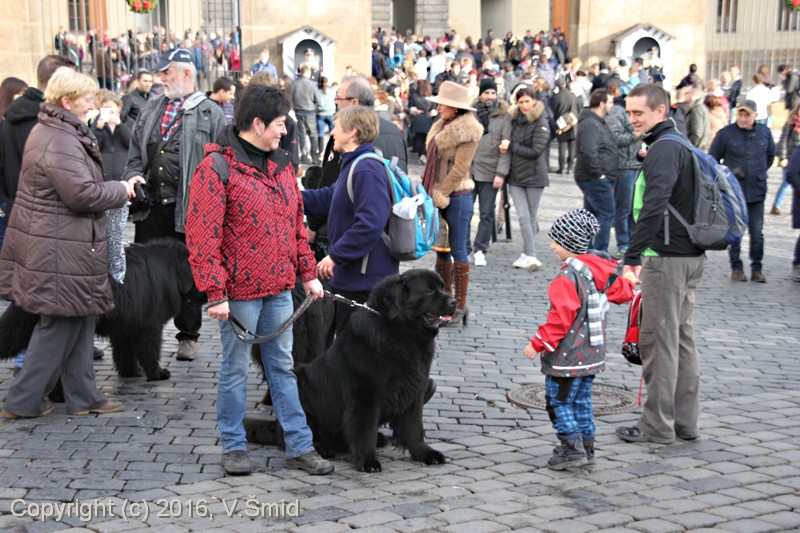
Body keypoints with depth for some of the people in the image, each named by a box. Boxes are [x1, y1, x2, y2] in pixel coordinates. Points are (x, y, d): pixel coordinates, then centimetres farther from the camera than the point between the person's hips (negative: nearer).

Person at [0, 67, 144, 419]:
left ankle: (83, 397, 22)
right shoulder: (60, 142, -20)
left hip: (59, 246, 11)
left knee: (78, 323, 15)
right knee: (60, 325, 0)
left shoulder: (51, 131, 15)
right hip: (60, 252, -11)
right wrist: (122, 190, -11)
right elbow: (83, 193, -25)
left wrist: (118, 186, 10)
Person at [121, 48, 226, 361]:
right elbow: (135, 153, 19)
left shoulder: (210, 113, -1)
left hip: (189, 208, -4)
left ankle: (188, 336, 19)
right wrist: (133, 177, -1)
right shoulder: (152, 109, 15)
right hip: (151, 204, 5)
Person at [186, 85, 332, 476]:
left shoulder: (281, 164, 10)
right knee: (236, 368, 6)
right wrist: (215, 293, -18)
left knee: (283, 365, 12)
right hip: (239, 289, -7)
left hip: (279, 286, 7)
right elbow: (202, 236, -16)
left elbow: (296, 223, 17)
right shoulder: (216, 168, -13)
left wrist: (307, 272, 11)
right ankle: (234, 447, 20)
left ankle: (300, 446, 19)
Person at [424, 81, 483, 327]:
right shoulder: (442, 126, 14)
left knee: (458, 250, -3)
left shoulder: (466, 131, -11)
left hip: (457, 196, -8)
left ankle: (460, 306, 3)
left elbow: (459, 169, -16)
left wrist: (439, 195, -15)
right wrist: (430, 193, 7)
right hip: (439, 196, 9)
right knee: (441, 249, 12)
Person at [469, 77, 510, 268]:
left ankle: (480, 250, 16)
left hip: (490, 172, -1)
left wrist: (501, 173, -11)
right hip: (468, 170, 1)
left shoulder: (503, 116, -1)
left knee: (487, 214, 6)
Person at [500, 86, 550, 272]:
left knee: (531, 217, 6)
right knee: (523, 216, -3)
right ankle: (531, 256, -2)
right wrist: (505, 148, -6)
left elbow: (536, 151, -15)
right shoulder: (514, 120, 8)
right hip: (515, 175, 4)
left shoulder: (541, 123, -8)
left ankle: (526, 255, 15)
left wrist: (511, 147, -13)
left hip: (534, 176, -4)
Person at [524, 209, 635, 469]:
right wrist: (628, 281, 44)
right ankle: (586, 446, 23)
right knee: (580, 400, 18)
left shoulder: (568, 277, -21)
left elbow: (561, 318, -23)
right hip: (592, 352, 9)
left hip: (568, 356, -9)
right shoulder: (600, 269, 7)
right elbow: (621, 291, 20)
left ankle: (572, 448, -1)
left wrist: (537, 343, -17)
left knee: (558, 401, 0)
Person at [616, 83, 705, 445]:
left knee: (659, 339, -3)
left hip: (668, 258, -10)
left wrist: (632, 256, -27)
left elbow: (654, 206, -28)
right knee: (682, 335, 14)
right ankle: (686, 421, 22)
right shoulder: (679, 144, 17)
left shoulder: (664, 149, -15)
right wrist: (640, 253, 21)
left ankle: (658, 425, 4)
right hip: (690, 255, 10)